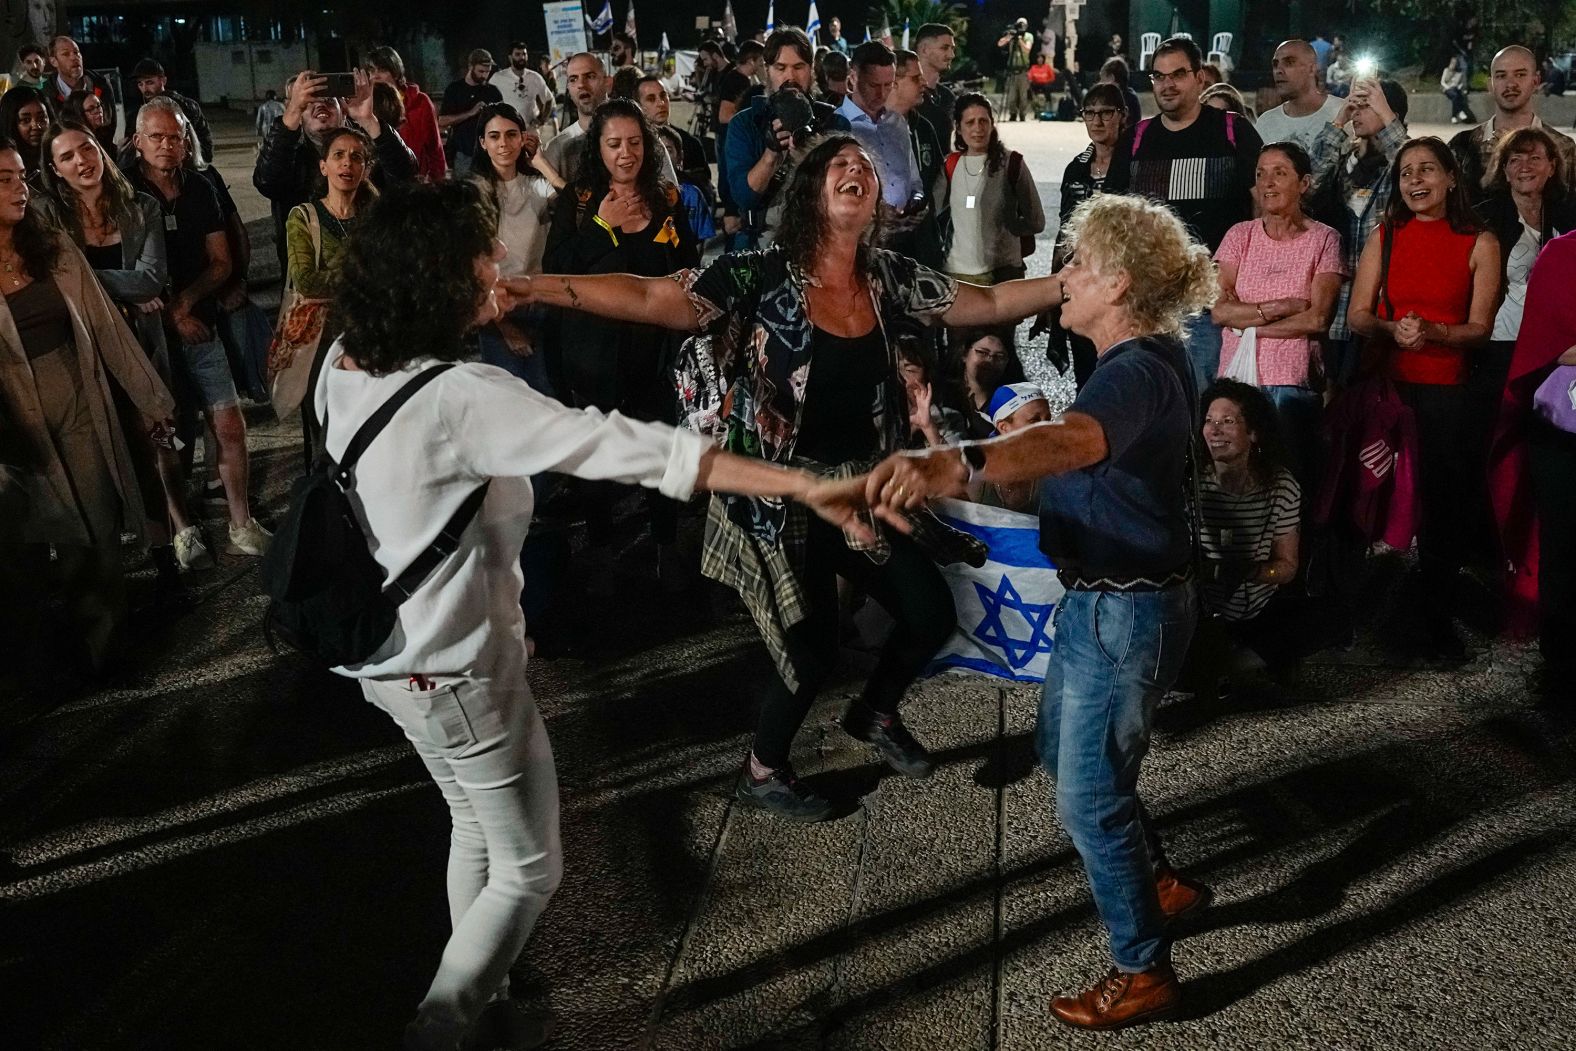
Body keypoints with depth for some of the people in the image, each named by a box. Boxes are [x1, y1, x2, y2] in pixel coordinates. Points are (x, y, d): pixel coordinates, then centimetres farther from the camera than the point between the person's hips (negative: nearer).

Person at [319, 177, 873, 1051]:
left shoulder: (345, 363, -4)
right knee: (528, 869, 10)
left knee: (477, 830, 27)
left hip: (391, 651, 9)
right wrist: (805, 486, -35)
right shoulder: (464, 397, -30)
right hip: (457, 670, -9)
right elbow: (628, 447, -35)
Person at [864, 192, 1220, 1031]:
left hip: (1125, 610, -11)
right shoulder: (1148, 355, 8)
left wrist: (953, 463, -66)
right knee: (1064, 755, 25)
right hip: (1103, 598, 11)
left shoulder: (1137, 373, -26)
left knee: (1089, 796, 2)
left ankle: (1143, 974, 20)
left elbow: (1069, 443, -50)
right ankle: (1160, 882, 45)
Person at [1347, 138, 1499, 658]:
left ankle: (1437, 616, 13)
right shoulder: (1385, 237, 8)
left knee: (1441, 500, -1)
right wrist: (1392, 329, -16)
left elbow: (1480, 328, -1)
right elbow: (1357, 315, 4)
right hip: (1386, 385, 1)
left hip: (1446, 390, -1)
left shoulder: (1480, 243, 3)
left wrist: (1432, 332, -19)